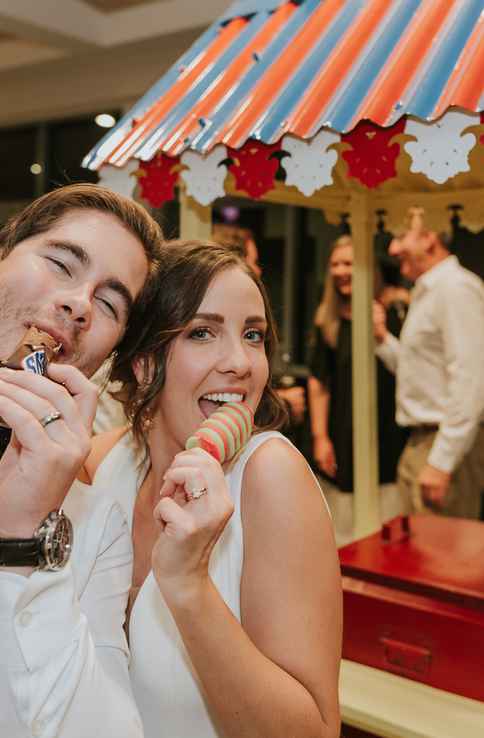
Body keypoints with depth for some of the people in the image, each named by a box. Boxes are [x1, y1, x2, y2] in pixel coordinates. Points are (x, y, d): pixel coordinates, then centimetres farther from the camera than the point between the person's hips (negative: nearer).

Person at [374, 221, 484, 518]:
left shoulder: (456, 287, -14)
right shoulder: (427, 292, 17)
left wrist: (442, 462, -23)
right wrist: (383, 338, 8)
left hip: (449, 446, -10)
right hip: (421, 439, 10)